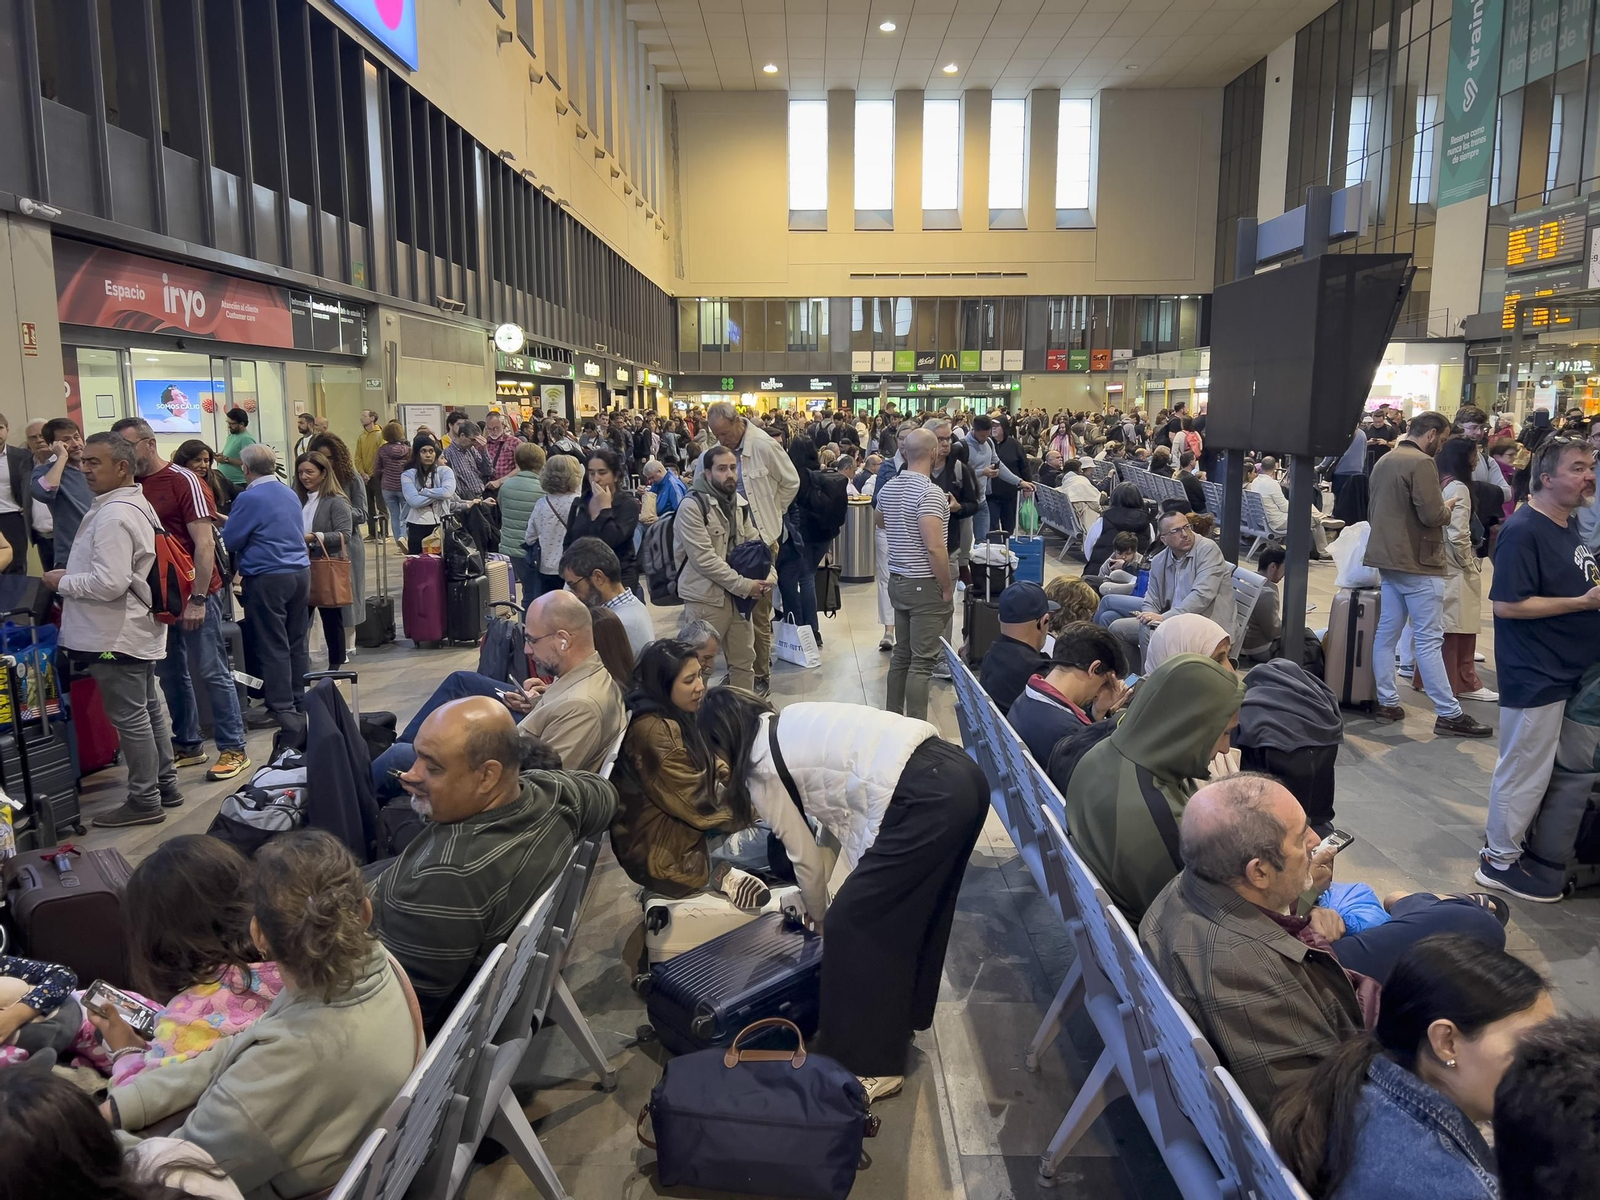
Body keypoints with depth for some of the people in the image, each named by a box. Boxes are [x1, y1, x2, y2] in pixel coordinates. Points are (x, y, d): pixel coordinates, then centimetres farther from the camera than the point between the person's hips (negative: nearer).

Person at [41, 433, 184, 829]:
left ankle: (144, 801, 7)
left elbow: (110, 583, -27)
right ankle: (166, 785, 25)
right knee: (149, 708, 16)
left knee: (130, 718, -2)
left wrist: (63, 582, -13)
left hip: (115, 634, -11)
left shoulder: (113, 515, -21)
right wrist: (73, 576, 16)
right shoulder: (137, 503, 12)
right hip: (137, 627, 11)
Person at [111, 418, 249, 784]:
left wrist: (197, 599, -18)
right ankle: (188, 745, 24)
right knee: (170, 674, 12)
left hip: (195, 594, -6)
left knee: (211, 672, -2)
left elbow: (205, 543, -13)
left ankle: (233, 749, 5)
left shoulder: (183, 481, -9)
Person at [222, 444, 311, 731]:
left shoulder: (249, 498, -12)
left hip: (268, 577, -7)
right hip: (300, 571, 7)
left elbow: (229, 541, -9)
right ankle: (298, 699, 21)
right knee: (296, 641, 13)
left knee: (273, 645, -1)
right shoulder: (290, 493, 12)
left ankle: (282, 709, 2)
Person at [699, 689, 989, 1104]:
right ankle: (901, 1018, 45)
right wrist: (861, 879, 33)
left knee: (853, 924, 5)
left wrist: (819, 917, 30)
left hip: (927, 799, -9)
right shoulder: (791, 722, 24)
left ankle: (872, 1066, 17)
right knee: (911, 908, 26)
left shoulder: (760, 770, 3)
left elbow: (806, 857, 11)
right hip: (962, 773, 9)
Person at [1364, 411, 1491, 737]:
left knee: (1386, 633, 10)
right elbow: (1432, 515, -23)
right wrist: (1447, 508, -1)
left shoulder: (1384, 461, 12)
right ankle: (1449, 715, -1)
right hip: (1417, 562, -9)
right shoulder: (1421, 463, -16)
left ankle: (1386, 702, 14)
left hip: (1388, 557, 9)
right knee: (1429, 639, -6)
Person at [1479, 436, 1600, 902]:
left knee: (1535, 766, 18)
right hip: (1534, 675, -9)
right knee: (1525, 768, 1)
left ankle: (1511, 838, 32)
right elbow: (1507, 604, -23)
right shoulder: (1523, 531, -18)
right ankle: (1500, 860, 13)